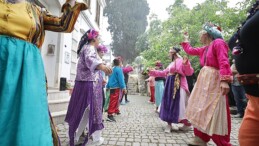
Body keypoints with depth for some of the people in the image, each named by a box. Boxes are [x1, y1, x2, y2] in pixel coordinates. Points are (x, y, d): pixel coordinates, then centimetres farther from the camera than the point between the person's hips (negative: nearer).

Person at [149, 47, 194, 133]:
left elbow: (189, 72, -15)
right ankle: (169, 124, 16)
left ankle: (188, 124, 13)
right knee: (169, 104, 7)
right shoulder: (172, 63, 20)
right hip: (170, 85, 9)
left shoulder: (181, 61, -7)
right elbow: (164, 73, 24)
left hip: (177, 86, -9)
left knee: (178, 105, -5)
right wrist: (152, 72, 25)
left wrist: (186, 64, -33)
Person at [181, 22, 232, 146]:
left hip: (214, 81, -9)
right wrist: (186, 39, 39)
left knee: (214, 113, -4)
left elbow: (224, 62, -19)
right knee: (201, 109, 12)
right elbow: (190, 51, 31)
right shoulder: (204, 49, 16)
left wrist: (225, 80, -28)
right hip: (203, 80, 9)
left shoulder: (218, 43, -7)